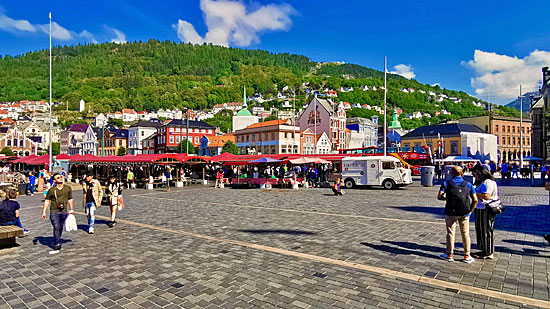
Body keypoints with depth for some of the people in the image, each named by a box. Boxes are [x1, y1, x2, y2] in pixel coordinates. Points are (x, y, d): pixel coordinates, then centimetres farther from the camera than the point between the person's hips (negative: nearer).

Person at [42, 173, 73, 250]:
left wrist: (71, 209, 15)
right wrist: (44, 212, -1)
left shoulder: (68, 188, 8)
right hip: (54, 211, -3)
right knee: (56, 227, -8)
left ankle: (56, 241, 24)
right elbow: (47, 201, 3)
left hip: (64, 211, 3)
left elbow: (70, 199, 17)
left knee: (61, 227, 8)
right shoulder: (51, 190, -1)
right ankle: (57, 244, -2)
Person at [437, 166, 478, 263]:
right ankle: (467, 256, 19)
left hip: (451, 212, -2)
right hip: (464, 214, 2)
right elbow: (475, 200, -2)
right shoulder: (468, 184, 3)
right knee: (465, 234, 12)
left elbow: (439, 197, -12)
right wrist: (470, 211, 8)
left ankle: (449, 255, 17)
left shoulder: (446, 183, -4)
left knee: (450, 233, 9)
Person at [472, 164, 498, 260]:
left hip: (486, 210, -10)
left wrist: (475, 193, -14)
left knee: (487, 231, -1)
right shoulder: (481, 182, 16)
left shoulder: (488, 182, -16)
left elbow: (486, 196, -24)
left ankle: (488, 253, 8)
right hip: (480, 209, 10)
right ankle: (484, 250, 26)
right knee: (481, 230, 16)